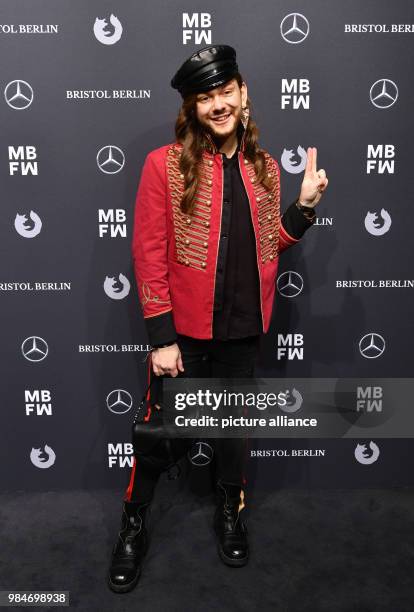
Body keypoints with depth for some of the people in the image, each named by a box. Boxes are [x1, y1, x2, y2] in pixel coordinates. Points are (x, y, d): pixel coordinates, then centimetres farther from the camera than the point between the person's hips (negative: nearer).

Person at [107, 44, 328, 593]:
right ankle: (134, 523, 35)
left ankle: (231, 513, 44)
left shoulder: (264, 167, 4)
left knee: (234, 426, 20)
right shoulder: (165, 164, -9)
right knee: (165, 435, 8)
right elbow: (148, 255, -11)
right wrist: (161, 337, -14)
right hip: (184, 333, -3)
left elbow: (270, 244, 12)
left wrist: (305, 205, -3)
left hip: (244, 332, 4)